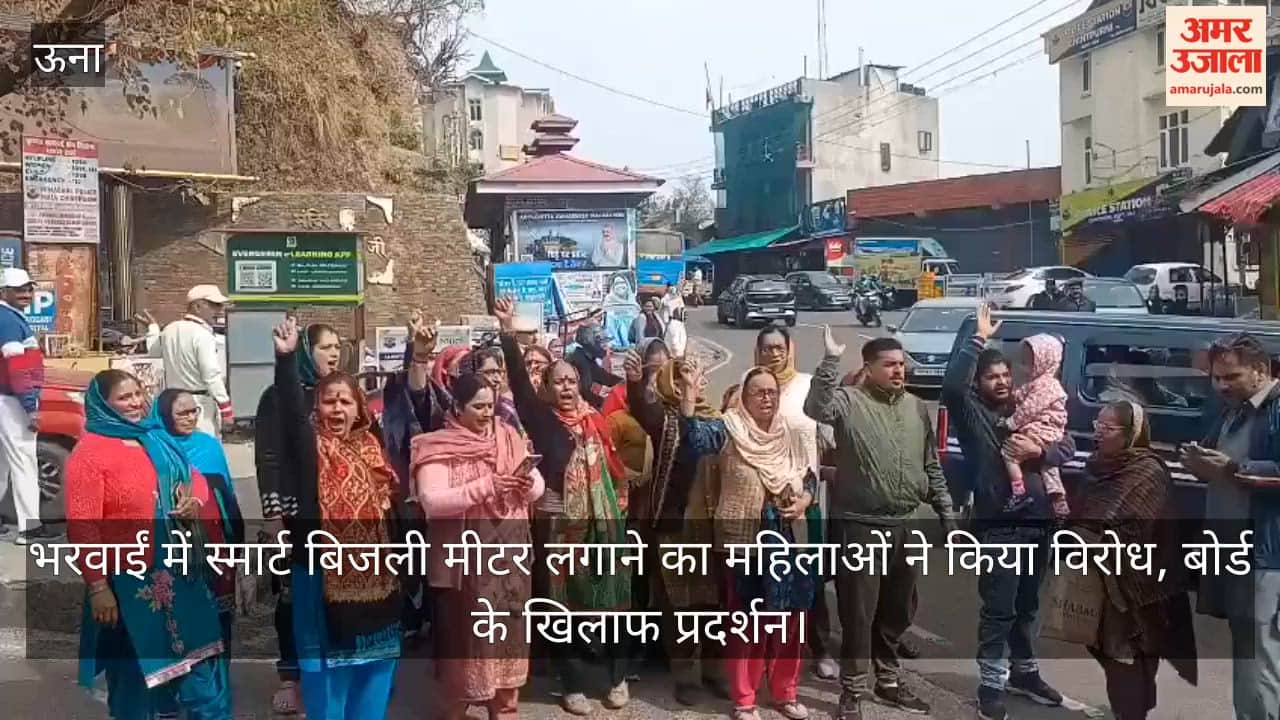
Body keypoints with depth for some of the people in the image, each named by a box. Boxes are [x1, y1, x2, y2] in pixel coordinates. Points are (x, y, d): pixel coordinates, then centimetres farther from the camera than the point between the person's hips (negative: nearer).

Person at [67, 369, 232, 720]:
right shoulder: (89, 452, -11)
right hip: (132, 581, -6)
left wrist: (196, 501, -5)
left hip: (181, 572, 6)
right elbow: (82, 527, -15)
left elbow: (194, 477, 19)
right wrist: (98, 587, -18)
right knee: (139, 668, 9)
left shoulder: (157, 438, 8)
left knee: (199, 658, 16)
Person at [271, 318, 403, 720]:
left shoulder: (371, 445, 9)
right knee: (329, 659, 4)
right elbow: (291, 410, -21)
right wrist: (286, 359, -34)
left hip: (373, 568, 5)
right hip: (323, 570, -5)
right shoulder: (310, 443, -6)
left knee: (375, 657, 14)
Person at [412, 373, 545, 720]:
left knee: (508, 629, 10)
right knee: (463, 632, 5)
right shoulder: (437, 447, -7)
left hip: (509, 554, 4)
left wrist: (528, 481, -16)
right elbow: (431, 501, -20)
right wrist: (485, 487, -24)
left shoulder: (508, 437, 8)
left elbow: (539, 488, 7)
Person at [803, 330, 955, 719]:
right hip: (860, 526, -6)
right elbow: (816, 409, -32)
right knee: (858, 613, 2)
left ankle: (888, 682, 35)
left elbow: (932, 467, 16)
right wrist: (831, 360, -36)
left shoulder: (917, 407, 10)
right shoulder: (850, 401, -8)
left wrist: (947, 516, 14)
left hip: (905, 526, 6)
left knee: (896, 613, 18)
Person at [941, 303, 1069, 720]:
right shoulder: (972, 412, -4)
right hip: (998, 525, -6)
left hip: (1038, 521, 6)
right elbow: (952, 384, -24)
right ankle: (991, 686, 8)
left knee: (1027, 604, 19)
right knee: (999, 609, -2)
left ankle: (1024, 673, 35)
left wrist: (1039, 453, -15)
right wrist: (979, 338, -19)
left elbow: (1068, 447, 7)